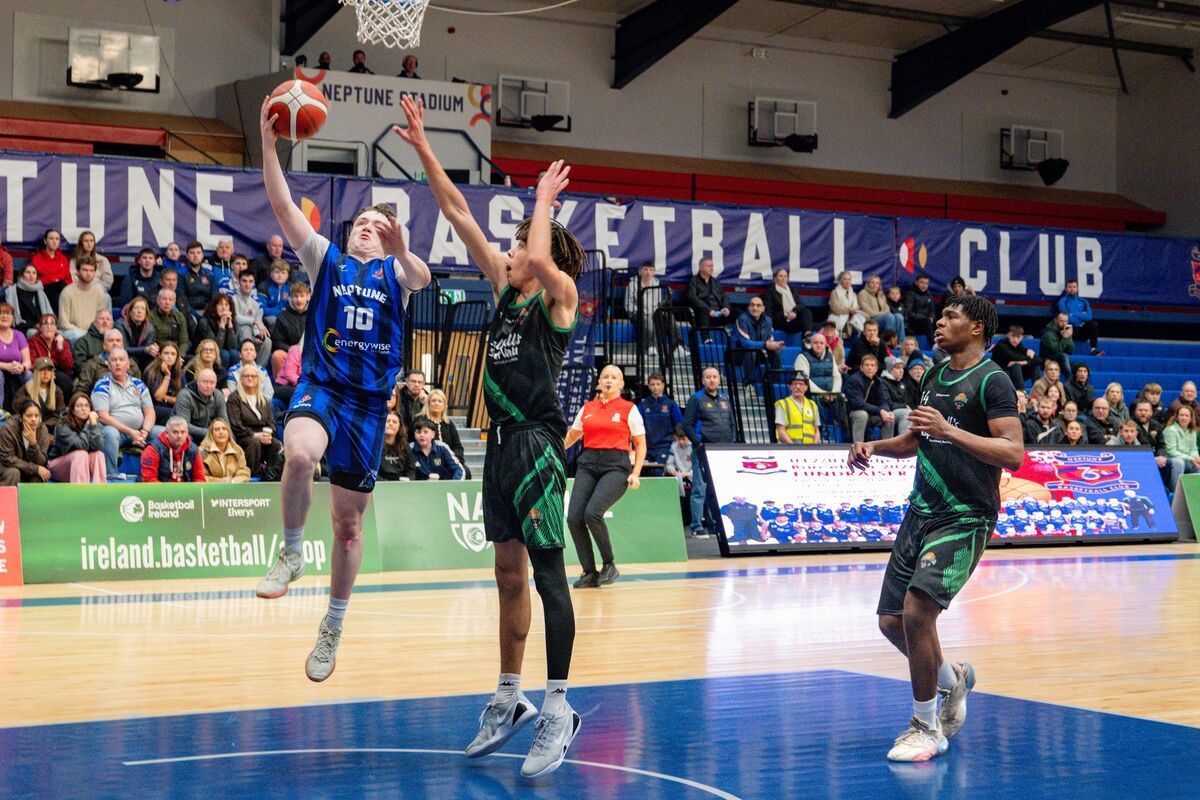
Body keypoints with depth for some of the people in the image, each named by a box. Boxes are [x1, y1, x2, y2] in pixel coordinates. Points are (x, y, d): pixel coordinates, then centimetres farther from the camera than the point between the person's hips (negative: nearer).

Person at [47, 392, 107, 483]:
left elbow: (98, 447, -26)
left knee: (98, 454, -26)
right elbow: (82, 445, -32)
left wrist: (93, 422, -28)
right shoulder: (63, 427, -20)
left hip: (84, 467, 4)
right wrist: (87, 424, -24)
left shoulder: (97, 425, -8)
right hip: (59, 467, -4)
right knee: (81, 454, -33)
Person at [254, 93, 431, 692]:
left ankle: (332, 629, 25)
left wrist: (403, 252, -38)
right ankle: (291, 554, -12)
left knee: (349, 522, 8)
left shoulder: (397, 270, 9)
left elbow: (423, 278, -16)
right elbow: (283, 206, -3)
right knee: (299, 453, -36)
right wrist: (268, 143, -15)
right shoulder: (326, 259, 9)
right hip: (320, 384, -1)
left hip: (369, 400, 1)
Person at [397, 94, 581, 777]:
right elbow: (460, 215, 13)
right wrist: (423, 148, 11)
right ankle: (510, 700, 22)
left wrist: (544, 202, -11)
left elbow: (540, 258, -29)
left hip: (538, 442, -8)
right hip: (503, 439, 8)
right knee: (510, 573, 13)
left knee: (547, 573, -7)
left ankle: (559, 709, -3)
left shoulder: (559, 295, -5)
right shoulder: (507, 287, 13)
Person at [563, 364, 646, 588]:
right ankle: (590, 573, 1)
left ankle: (609, 565, -4)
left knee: (592, 513, -25)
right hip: (588, 464, 4)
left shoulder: (629, 409, 5)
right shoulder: (587, 408, 15)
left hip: (616, 467, -4)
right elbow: (572, 436, 26)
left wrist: (635, 473, -4)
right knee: (574, 517, -11)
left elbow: (640, 445, 8)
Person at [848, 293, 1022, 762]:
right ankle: (951, 679, 36)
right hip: (921, 512, 8)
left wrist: (949, 431, -29)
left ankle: (927, 728, -3)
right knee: (892, 621, 8)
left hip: (965, 519, -8)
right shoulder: (934, 376, 14)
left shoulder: (992, 381, -11)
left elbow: (1013, 454, -22)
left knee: (917, 611, -20)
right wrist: (874, 447, 8)